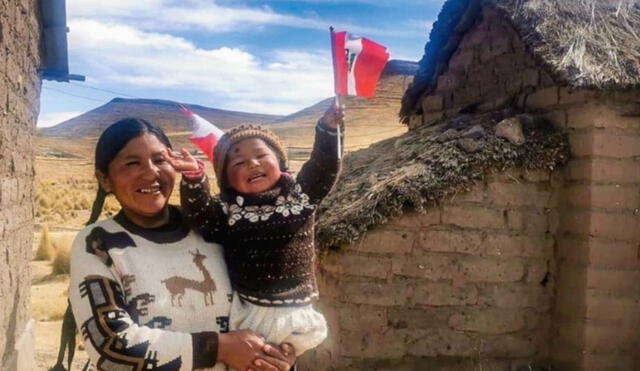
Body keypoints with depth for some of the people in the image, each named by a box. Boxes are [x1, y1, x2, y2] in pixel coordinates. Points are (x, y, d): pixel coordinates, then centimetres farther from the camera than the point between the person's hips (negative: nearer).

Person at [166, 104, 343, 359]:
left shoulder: (299, 195, 2)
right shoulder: (228, 210, -4)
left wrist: (327, 128, -17)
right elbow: (199, 214, -18)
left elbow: (323, 167, -3)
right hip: (247, 314, -1)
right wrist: (194, 178, -35)